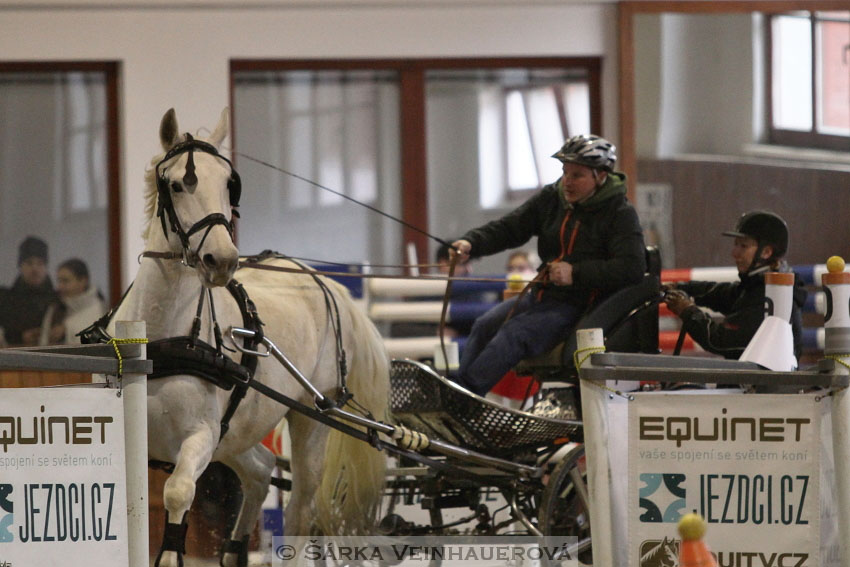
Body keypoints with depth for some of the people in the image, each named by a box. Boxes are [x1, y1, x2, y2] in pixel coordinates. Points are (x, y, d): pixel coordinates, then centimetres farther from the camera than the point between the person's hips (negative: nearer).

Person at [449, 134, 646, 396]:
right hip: (542, 295, 7)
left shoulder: (620, 214, -8)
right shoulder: (551, 198, 9)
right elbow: (509, 228, 6)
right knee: (485, 325, -12)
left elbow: (632, 267, -19)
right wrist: (471, 242, -14)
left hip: (581, 304, -7)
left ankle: (464, 392, -33)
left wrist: (576, 273, -25)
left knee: (514, 334, -26)